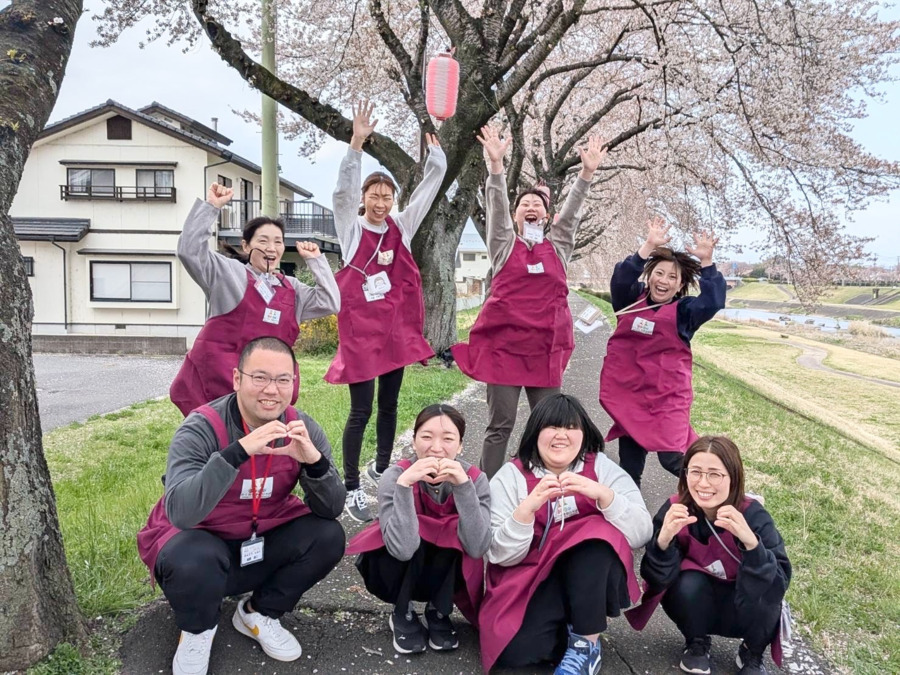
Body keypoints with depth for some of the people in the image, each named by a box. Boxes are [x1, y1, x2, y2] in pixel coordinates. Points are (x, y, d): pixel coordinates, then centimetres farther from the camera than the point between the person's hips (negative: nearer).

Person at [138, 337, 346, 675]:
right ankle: (197, 631, 2)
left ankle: (258, 614, 9)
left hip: (264, 542, 4)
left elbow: (331, 510, -17)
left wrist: (314, 461, -37)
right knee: (195, 561, -35)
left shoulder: (302, 428, -13)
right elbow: (180, 512, -38)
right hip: (201, 542, -4)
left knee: (328, 536, -18)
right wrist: (238, 452, -49)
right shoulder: (201, 429, -24)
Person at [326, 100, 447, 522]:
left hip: (396, 325, 4)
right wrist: (357, 143, -27)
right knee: (361, 410, -4)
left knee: (389, 404, 15)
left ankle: (381, 468, 34)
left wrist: (434, 144, 1)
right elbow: (343, 190, -17)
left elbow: (431, 184, 7)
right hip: (360, 326, -4)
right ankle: (352, 488, 6)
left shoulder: (402, 227, 7)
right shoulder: (352, 228, 0)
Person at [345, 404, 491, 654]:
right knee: (415, 533, -32)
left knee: (457, 530, -29)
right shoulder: (395, 475, -26)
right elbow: (402, 548, -38)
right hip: (396, 573, -1)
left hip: (445, 575, 1)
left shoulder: (474, 478, -21)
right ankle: (403, 615, -5)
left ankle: (438, 613, -4)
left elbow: (477, 547, -32)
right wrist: (404, 483, -45)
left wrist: (463, 485, -40)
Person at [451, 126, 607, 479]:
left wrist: (587, 173, -11)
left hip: (547, 345, 3)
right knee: (501, 424, 0)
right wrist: (496, 165, -20)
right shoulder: (505, 244, 8)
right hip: (504, 342, -2)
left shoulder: (557, 247, 13)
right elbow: (497, 205, -6)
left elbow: (571, 212, 2)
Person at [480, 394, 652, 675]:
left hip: (592, 582, 1)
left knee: (596, 529, -29)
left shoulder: (601, 467, -1)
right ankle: (572, 629, 4)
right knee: (516, 649, -29)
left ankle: (585, 644, -13)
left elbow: (642, 533, -12)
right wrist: (528, 507, -28)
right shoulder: (511, 476, -5)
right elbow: (500, 555, -12)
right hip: (530, 584, -1)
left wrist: (603, 494, -28)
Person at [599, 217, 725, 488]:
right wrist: (648, 247, -22)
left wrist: (706, 261, -22)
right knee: (630, 455, 12)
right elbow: (621, 278, -13)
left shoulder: (684, 310, 3)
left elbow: (713, 301, -14)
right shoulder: (631, 299, 6)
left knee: (672, 457, -10)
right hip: (627, 389, 3)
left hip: (667, 394, -2)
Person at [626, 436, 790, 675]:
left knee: (765, 596, -31)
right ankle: (696, 643, 3)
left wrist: (750, 541, -50)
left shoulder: (753, 516, -24)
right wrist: (664, 539, -44)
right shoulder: (674, 511, -21)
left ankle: (752, 654, 3)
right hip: (697, 606, 1)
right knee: (690, 582, -31)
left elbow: (780, 582, -32)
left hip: (741, 610, 0)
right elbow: (657, 580, -24)